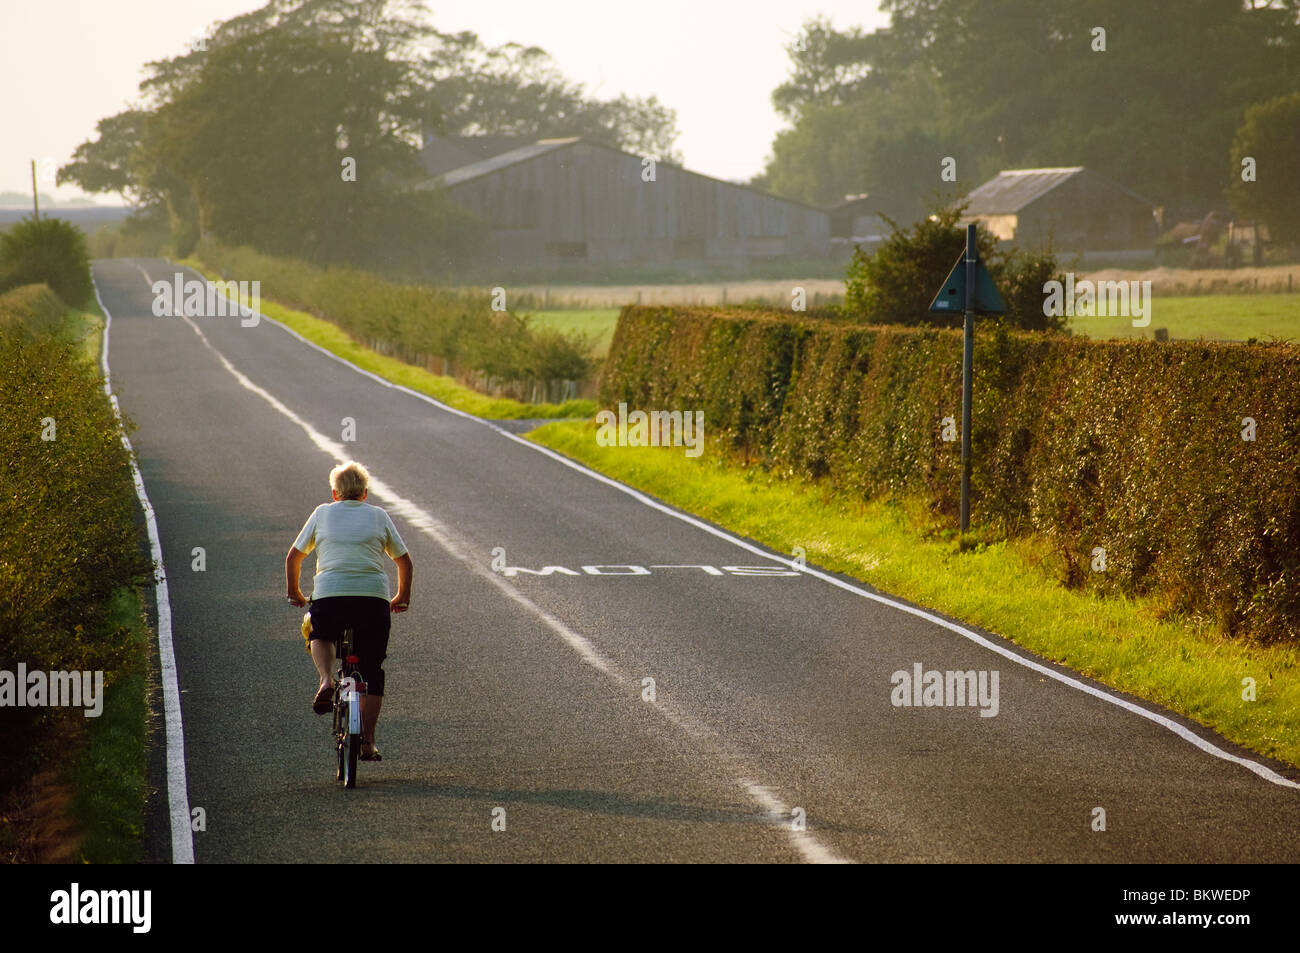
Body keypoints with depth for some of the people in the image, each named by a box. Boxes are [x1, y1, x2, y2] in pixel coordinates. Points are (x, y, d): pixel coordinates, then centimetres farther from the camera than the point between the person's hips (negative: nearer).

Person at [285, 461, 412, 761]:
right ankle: (368, 743, 9)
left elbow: (293, 558, 19)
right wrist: (402, 598, 33)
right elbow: (404, 560, 20)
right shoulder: (379, 516, 16)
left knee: (320, 636, 32)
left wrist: (293, 593, 32)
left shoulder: (322, 513, 15)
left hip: (329, 594, 0)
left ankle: (326, 680, 2)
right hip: (374, 596, 0)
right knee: (372, 672, 12)